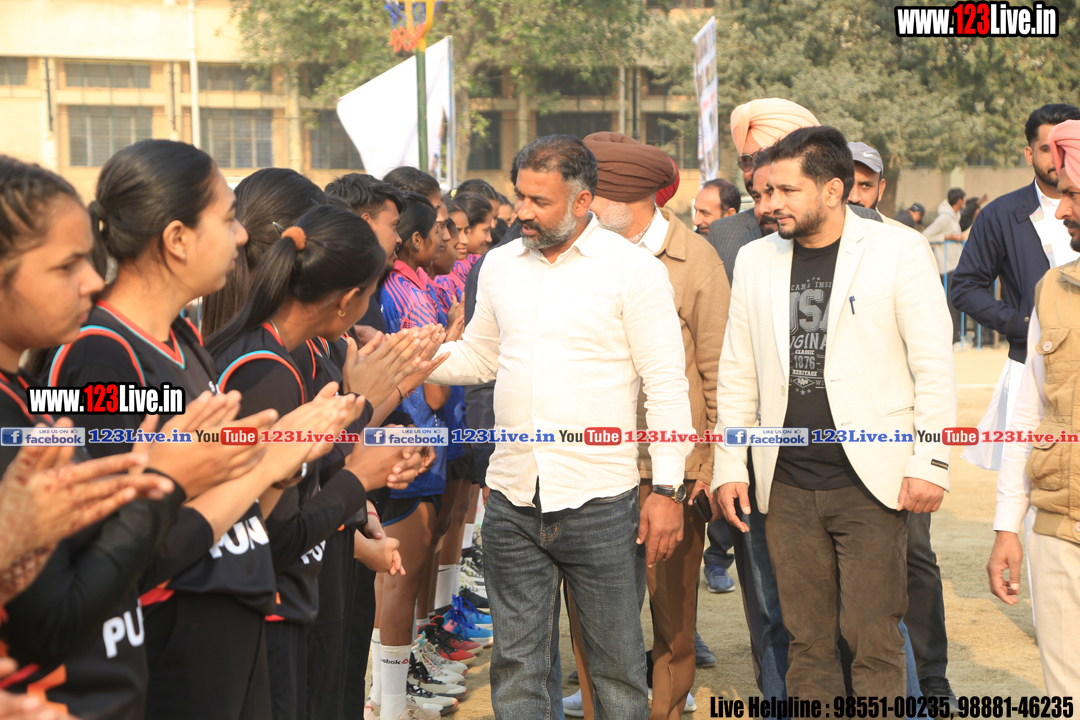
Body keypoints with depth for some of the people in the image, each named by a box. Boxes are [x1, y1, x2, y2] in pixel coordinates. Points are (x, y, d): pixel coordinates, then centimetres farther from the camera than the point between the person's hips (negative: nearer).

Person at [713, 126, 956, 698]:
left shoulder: (897, 250, -2)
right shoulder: (756, 259, 10)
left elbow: (935, 365, -3)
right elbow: (737, 374, 14)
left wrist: (931, 464, -9)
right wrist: (729, 467, 9)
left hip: (870, 481, -4)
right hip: (787, 488, 4)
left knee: (873, 638, -3)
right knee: (807, 640, 9)